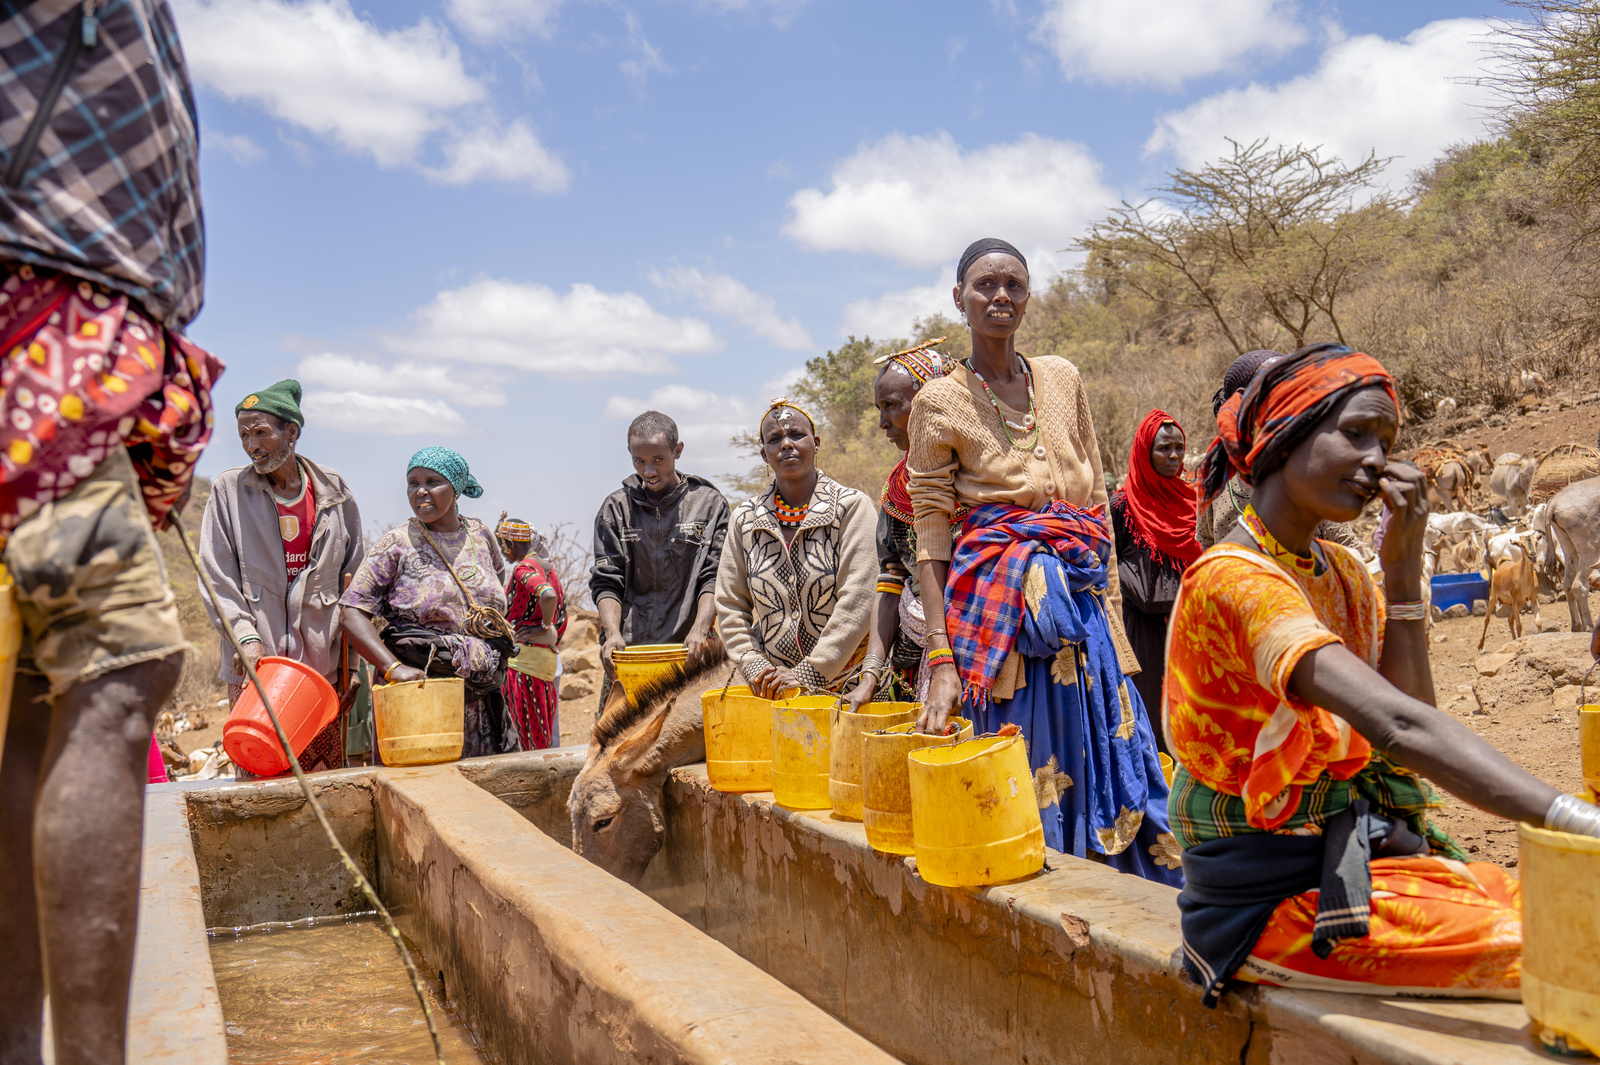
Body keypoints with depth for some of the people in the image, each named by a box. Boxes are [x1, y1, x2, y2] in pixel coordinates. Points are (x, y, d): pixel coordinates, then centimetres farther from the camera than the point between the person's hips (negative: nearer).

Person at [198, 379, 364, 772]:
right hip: (256, 665, -1)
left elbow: (354, 581, 11)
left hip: (322, 666, 1)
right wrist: (246, 636, -15)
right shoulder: (228, 490, 4)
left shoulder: (332, 490, 7)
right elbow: (217, 578, 0)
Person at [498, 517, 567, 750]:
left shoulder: (523, 568, -10)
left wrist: (544, 628, -16)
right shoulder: (549, 569, 16)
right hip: (547, 661, 9)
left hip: (521, 657, -9)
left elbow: (548, 595, -30)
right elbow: (562, 618, 21)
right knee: (545, 737, 13)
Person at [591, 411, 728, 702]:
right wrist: (612, 632, -12)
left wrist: (699, 629, -17)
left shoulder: (710, 504, 7)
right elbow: (606, 581, 6)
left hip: (687, 652, -1)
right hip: (627, 651, 2)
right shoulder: (616, 508, 12)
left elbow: (713, 578, 0)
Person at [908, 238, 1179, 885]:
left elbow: (1097, 498, 16)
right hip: (1002, 601, -4)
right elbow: (930, 540, -4)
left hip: (1086, 595, 4)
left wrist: (1111, 602, 7)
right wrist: (941, 661, -12)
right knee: (1029, 773, -3)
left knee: (1111, 762, 3)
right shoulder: (939, 402, 1)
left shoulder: (1062, 378, 13)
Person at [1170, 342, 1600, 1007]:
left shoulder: (1343, 573, 11)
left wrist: (1404, 566, -5)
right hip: (1268, 899, -8)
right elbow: (1398, 728, -32)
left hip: (1351, 858, 8)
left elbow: (1407, 725, -1)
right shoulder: (1234, 579, -19)